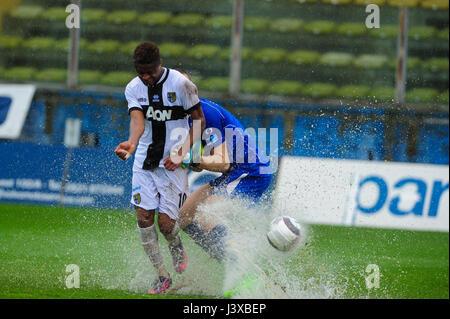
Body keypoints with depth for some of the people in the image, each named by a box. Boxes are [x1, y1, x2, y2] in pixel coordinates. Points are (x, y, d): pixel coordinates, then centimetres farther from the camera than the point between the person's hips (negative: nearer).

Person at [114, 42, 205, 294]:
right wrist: (132, 144, -40)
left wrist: (182, 152, -17)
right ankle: (163, 275, 9)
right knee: (144, 216, -6)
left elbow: (199, 120, -5)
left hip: (173, 162, -4)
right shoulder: (133, 88, -1)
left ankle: (178, 249, 28)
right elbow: (138, 120, -17)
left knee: (166, 222, -9)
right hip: (145, 161, 4)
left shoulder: (181, 85, -12)